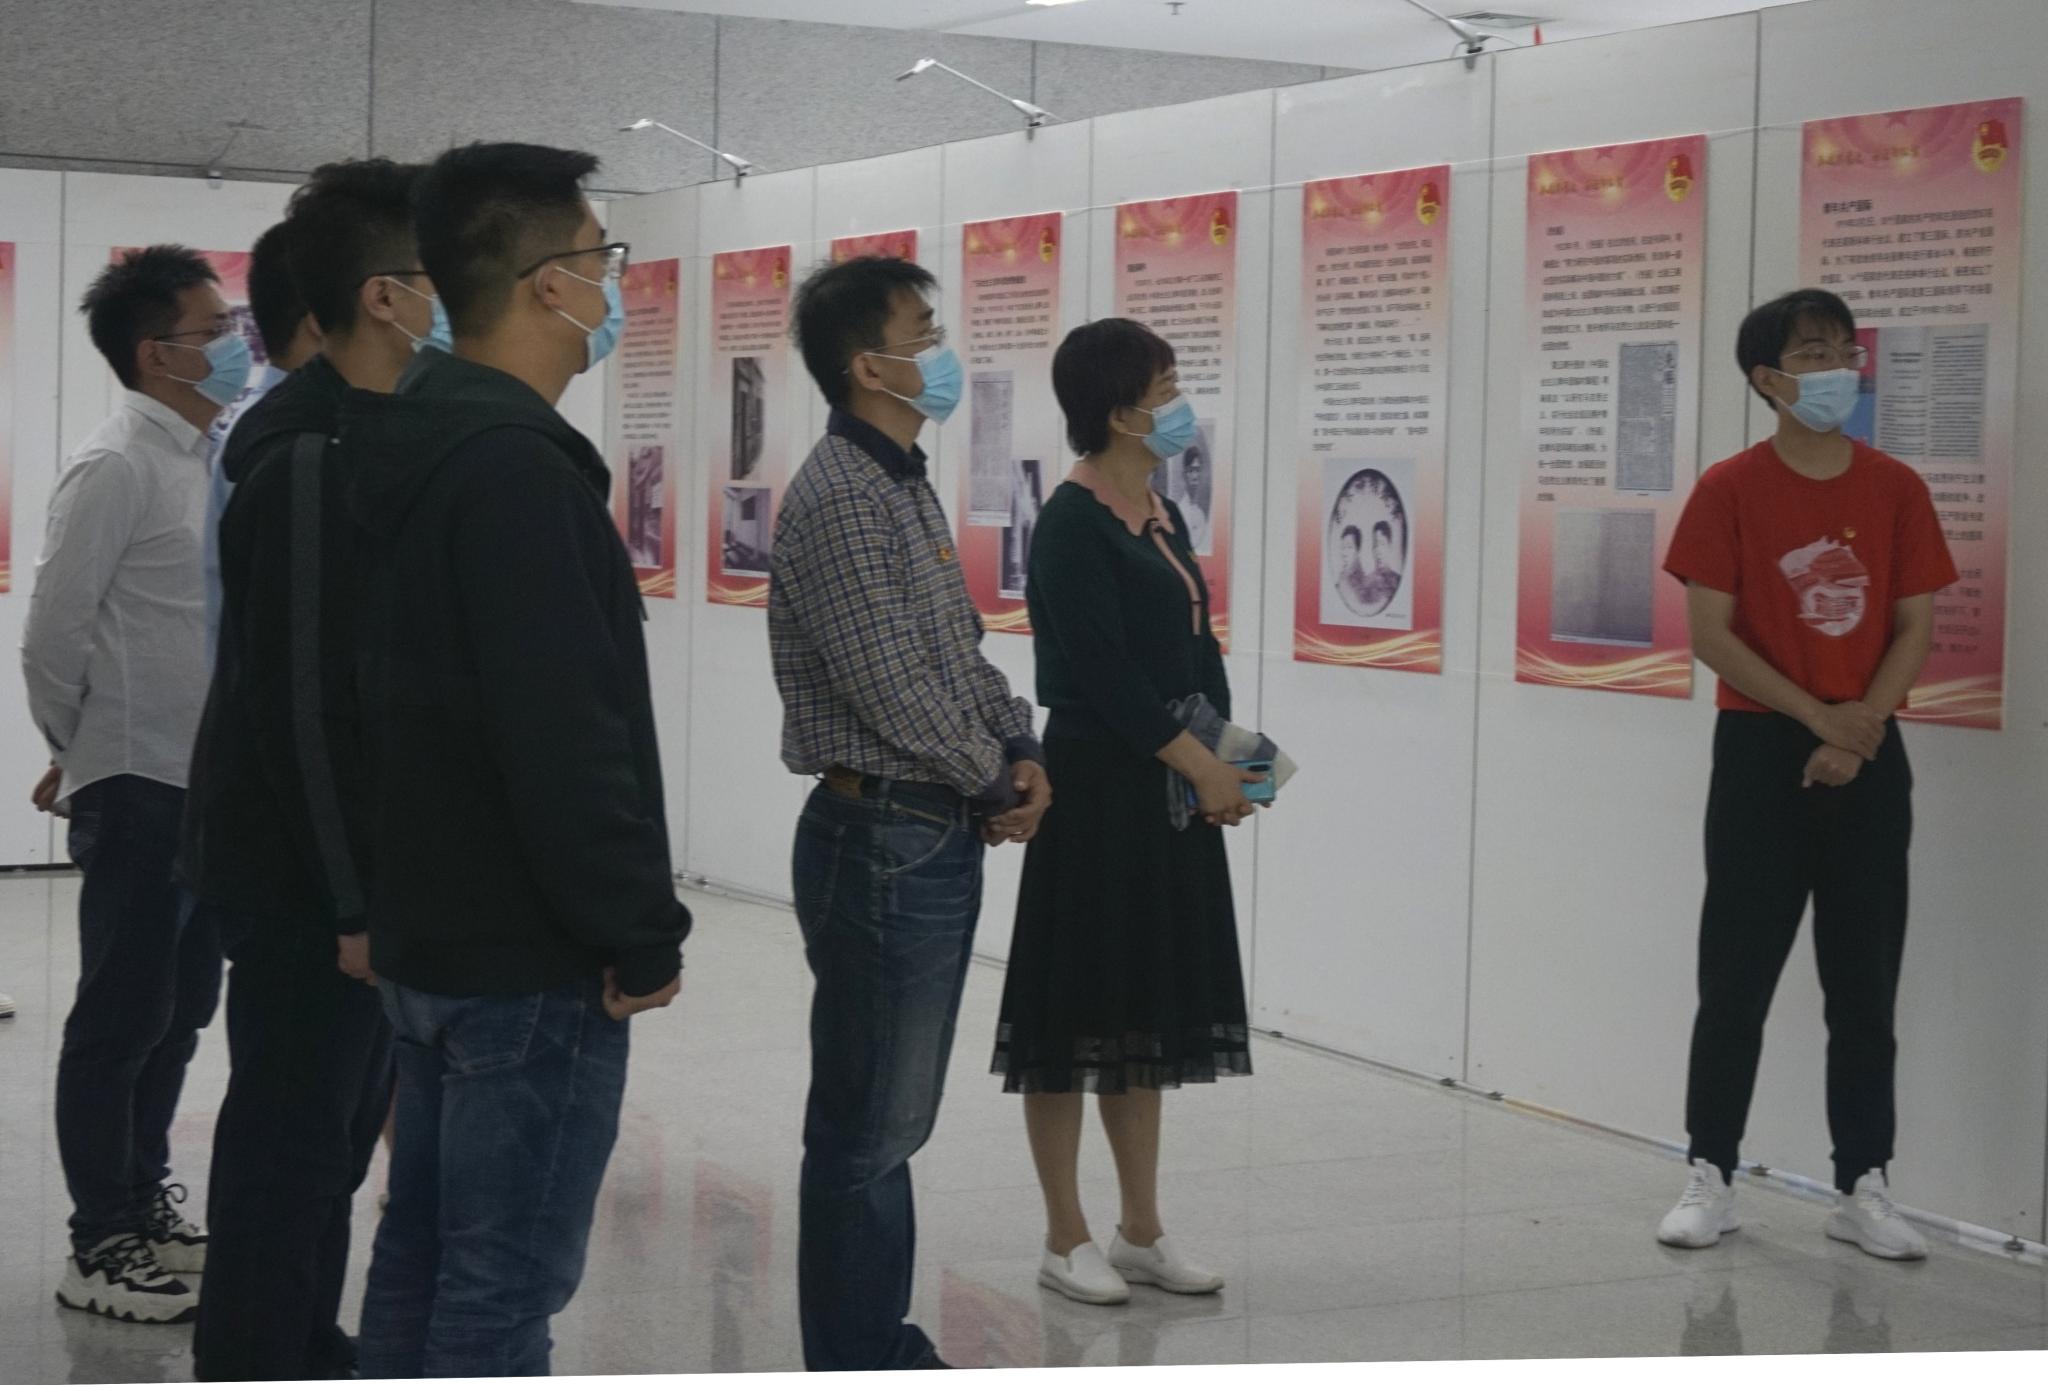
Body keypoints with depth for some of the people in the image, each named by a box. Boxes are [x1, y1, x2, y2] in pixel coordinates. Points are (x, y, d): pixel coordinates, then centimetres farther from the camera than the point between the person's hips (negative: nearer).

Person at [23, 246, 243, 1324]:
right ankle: (100, 1251, 6)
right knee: (124, 1016, -2)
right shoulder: (116, 467, -14)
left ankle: (144, 1204, 28)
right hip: (136, 789, -8)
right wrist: (79, 755, 0)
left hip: (206, 784, 8)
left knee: (182, 1007, 14)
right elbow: (52, 635, -13)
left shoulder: (209, 461, 12)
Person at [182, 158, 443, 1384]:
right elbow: (299, 700, -23)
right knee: (294, 1136, -1)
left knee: (342, 1120, 17)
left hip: (367, 864, 10)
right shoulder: (309, 461, -20)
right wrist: (356, 901, -22)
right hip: (306, 880, -10)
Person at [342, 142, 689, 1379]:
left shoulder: (421, 447, 11)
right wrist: (643, 935, -16)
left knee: (425, 1251, 16)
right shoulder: (516, 465, -20)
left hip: (431, 929, 10)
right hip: (529, 958, -10)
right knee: (509, 1283, -3)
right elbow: (569, 738, -25)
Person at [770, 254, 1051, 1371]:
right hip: (882, 843, -10)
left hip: (938, 838, 10)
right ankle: (851, 1365, 8)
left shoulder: (907, 486, 14)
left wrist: (1022, 755, 1)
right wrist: (996, 782, -6)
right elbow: (891, 688, -20)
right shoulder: (838, 497, -16)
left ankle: (881, 1347, 26)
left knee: (893, 1122, 16)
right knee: (867, 1132, -1)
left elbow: (964, 653, 18)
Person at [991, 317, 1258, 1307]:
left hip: (1169, 791, 9)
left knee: (1150, 1008, 13)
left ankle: (1142, 1233, 21)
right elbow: (1101, 667, -18)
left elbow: (1197, 646, 14)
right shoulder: (1074, 522, -13)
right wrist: (1200, 762, -17)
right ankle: (1066, 1240, 10)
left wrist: (1227, 747, 0)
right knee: (1078, 1005, 0)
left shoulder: (1162, 514, 12)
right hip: (1094, 789, -9)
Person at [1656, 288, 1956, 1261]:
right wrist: (1818, 716, -14)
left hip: (1869, 760, 2)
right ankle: (1710, 1177, 13)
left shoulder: (1895, 489, 4)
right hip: (1761, 752, -2)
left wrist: (1859, 730, -11)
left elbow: (1916, 628, 3)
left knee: (1865, 980, 6)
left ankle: (1862, 1188, 14)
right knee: (1737, 974, 3)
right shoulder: (1731, 490, -4)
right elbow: (1711, 635, -8)